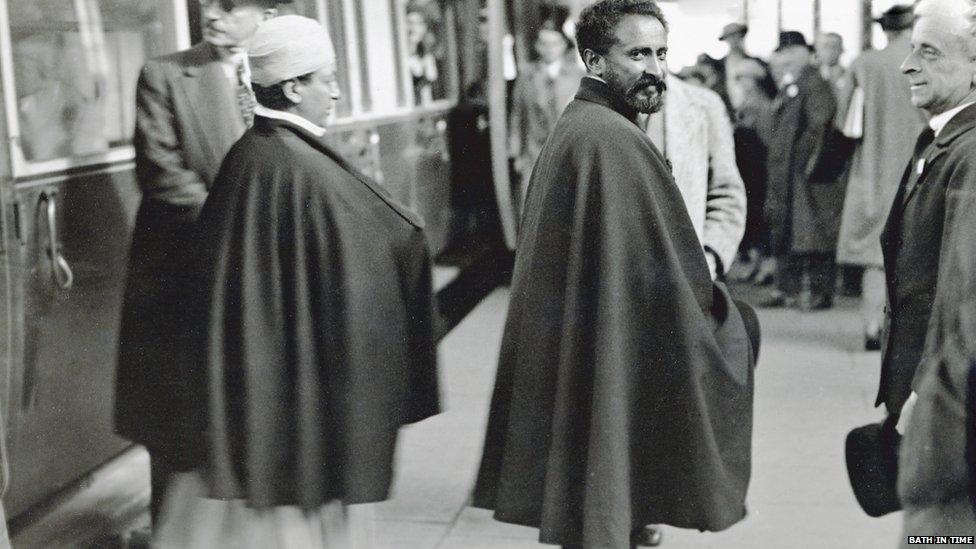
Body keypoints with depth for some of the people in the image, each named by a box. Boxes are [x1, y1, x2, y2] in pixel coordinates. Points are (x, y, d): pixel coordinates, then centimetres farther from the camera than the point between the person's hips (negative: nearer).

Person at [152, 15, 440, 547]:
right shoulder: (301, 168, -21)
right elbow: (383, 235, -14)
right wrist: (412, 233, 6)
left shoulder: (248, 151, 5)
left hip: (244, 360, 8)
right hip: (292, 368, -8)